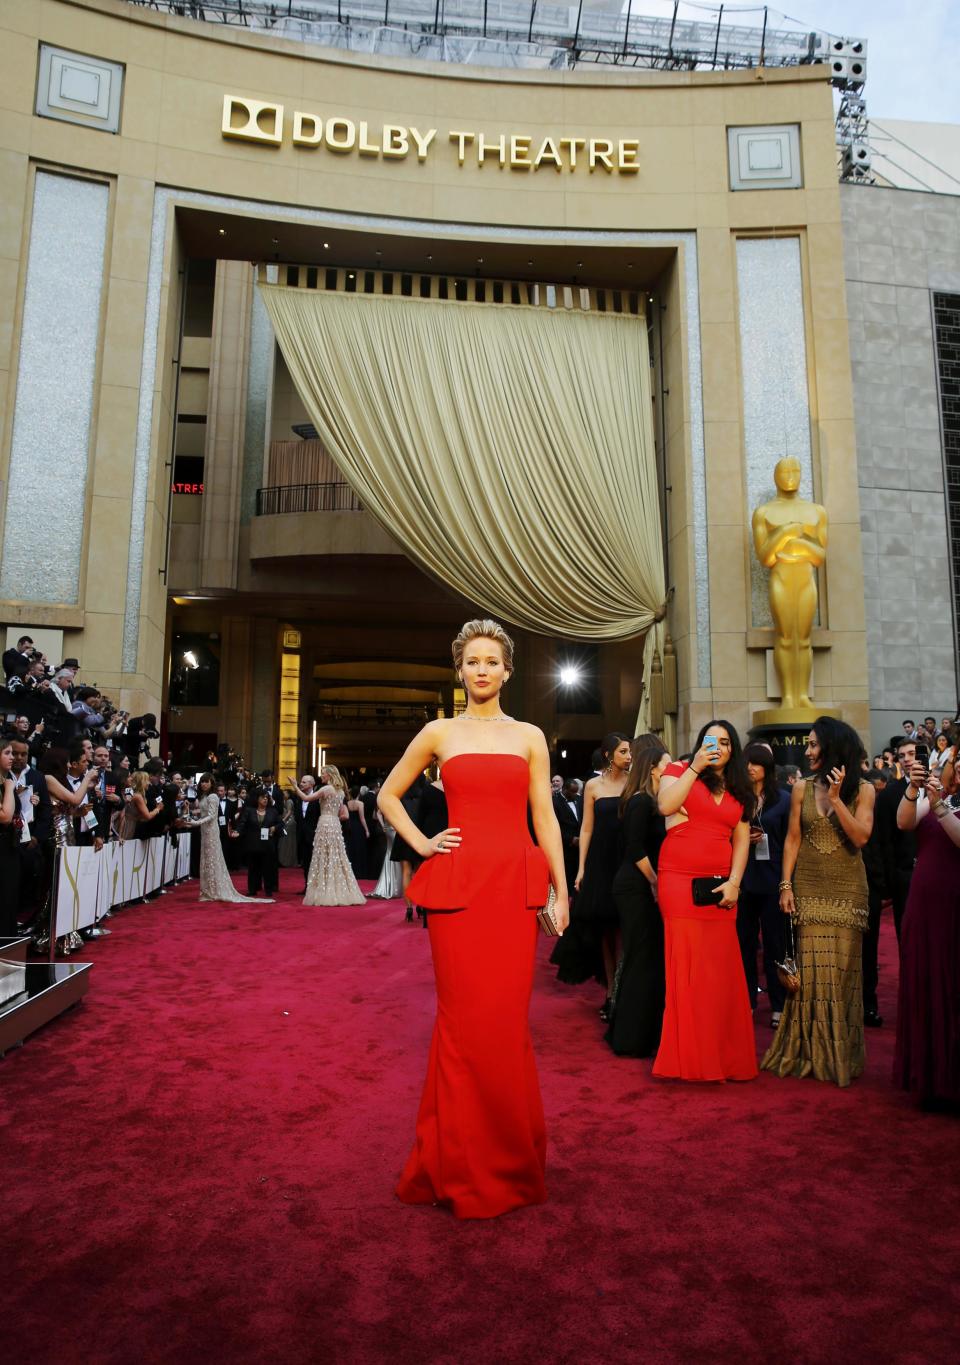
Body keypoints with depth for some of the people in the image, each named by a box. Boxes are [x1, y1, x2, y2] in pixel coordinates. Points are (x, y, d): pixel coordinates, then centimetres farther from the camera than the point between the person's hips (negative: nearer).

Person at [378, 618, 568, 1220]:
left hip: (517, 881, 1)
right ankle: (462, 1161, 17)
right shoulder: (439, 734, 8)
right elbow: (389, 794, 16)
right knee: (465, 1016, 1)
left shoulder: (530, 736, 9)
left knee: (508, 1017, 5)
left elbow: (545, 817, 7)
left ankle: (509, 1154, 24)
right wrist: (421, 844, 3)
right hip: (458, 881, -1)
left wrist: (561, 891, 3)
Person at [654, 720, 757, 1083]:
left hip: (719, 886, 4)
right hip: (680, 882, -4)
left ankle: (722, 1052, 20)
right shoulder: (680, 771, 3)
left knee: (721, 969, 7)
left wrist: (734, 882, -2)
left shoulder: (739, 790, 15)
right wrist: (695, 767, -15)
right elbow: (665, 805, -16)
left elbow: (741, 840, 10)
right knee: (687, 967, -2)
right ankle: (689, 1055, 8)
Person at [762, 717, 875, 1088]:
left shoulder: (862, 790, -1)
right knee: (810, 968, -1)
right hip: (809, 888, 1)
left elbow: (860, 838, -12)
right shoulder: (802, 789, 3)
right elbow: (792, 839, 3)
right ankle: (809, 1051, 13)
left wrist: (836, 799, -17)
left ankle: (841, 1053, 18)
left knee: (843, 968, 3)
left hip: (847, 890, -1)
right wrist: (786, 885, -3)